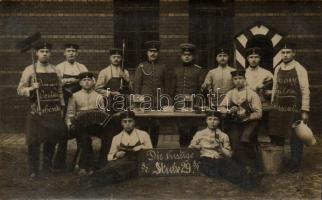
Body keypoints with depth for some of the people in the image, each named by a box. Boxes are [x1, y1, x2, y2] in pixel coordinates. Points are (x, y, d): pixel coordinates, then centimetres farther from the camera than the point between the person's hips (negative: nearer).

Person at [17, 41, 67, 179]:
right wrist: (32, 88, -19)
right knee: (34, 141, -3)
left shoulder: (55, 69, 11)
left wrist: (61, 107, 12)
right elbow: (20, 90, 0)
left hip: (54, 112, 4)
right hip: (37, 112, -3)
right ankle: (33, 170, 12)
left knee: (52, 140, 10)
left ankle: (47, 167, 27)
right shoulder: (30, 70, 0)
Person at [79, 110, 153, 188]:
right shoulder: (117, 138, 15)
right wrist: (116, 155, -2)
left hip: (138, 164, -2)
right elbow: (109, 156, 21)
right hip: (122, 162, 3)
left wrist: (142, 147, -7)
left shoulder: (143, 134, 11)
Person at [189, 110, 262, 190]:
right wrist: (201, 146, 3)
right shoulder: (199, 134, 19)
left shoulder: (224, 136, 19)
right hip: (206, 160, -2)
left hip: (221, 160, 2)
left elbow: (229, 154, 12)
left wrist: (220, 147, -4)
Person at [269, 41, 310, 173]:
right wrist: (272, 106, 14)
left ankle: (295, 163, 20)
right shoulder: (277, 69, 8)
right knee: (276, 136, 12)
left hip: (294, 109, -5)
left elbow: (305, 91, -9)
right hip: (278, 108, 5)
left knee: (295, 137, 4)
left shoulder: (300, 69, -8)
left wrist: (305, 111, -12)